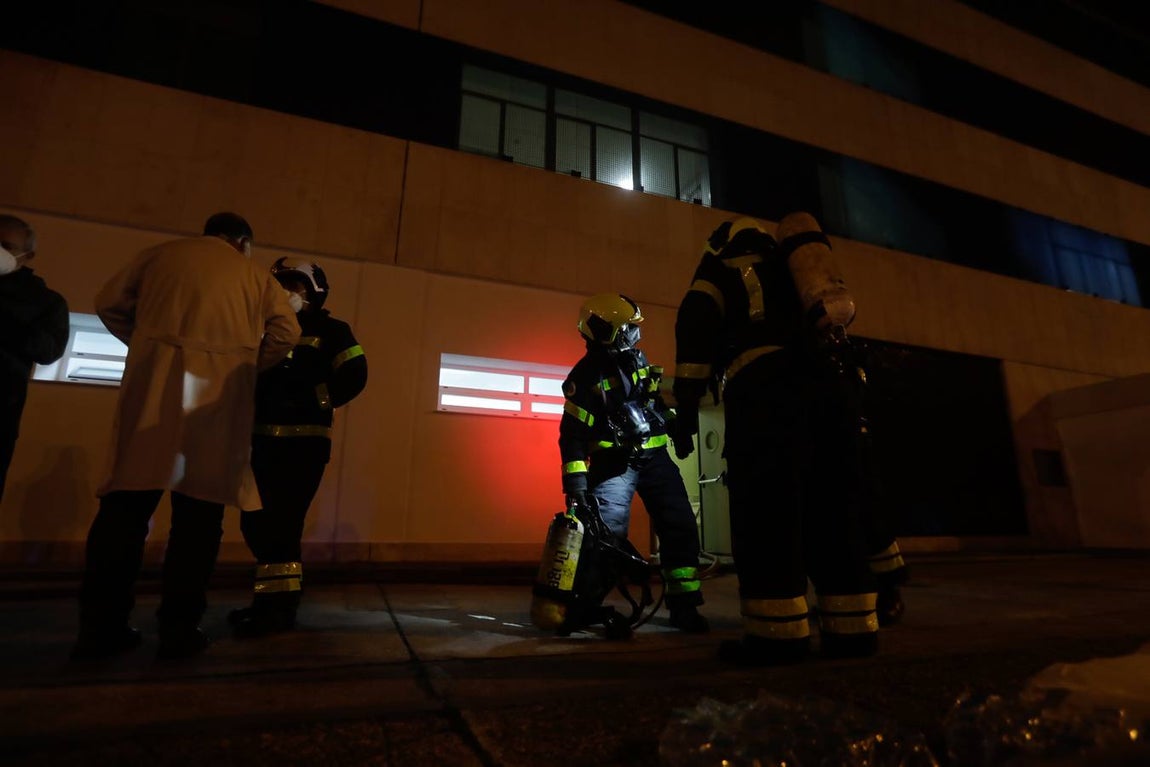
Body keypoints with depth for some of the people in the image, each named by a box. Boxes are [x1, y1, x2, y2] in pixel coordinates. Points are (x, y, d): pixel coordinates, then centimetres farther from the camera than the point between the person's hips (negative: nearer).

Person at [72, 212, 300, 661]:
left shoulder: (161, 254, 18)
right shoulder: (253, 274, 15)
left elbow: (109, 303, 13)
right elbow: (287, 330, 4)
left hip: (154, 384, 2)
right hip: (219, 392, -1)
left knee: (127, 501, 4)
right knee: (199, 509, 1)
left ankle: (100, 627, 6)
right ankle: (179, 629, 3)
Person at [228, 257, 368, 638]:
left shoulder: (329, 330, -1)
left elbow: (354, 376, -10)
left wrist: (316, 403, -3)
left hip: (304, 441, -7)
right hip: (264, 438, 7)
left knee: (280, 520, -7)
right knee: (256, 520, 11)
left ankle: (280, 604, 5)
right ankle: (274, 596, 25)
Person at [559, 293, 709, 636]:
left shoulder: (638, 360, 11)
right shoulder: (585, 376, -9)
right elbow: (572, 434, -13)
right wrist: (576, 481, -18)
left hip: (655, 457, 6)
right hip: (614, 463, -6)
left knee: (680, 527, 1)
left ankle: (683, 605, 13)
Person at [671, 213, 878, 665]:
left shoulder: (721, 272, 18)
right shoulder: (795, 271, 34)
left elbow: (695, 329, 1)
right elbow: (840, 321, 29)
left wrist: (686, 403, -3)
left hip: (767, 386, -6)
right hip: (829, 383, 6)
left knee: (767, 510, -7)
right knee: (833, 509, 7)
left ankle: (778, 633, -8)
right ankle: (852, 628, 9)